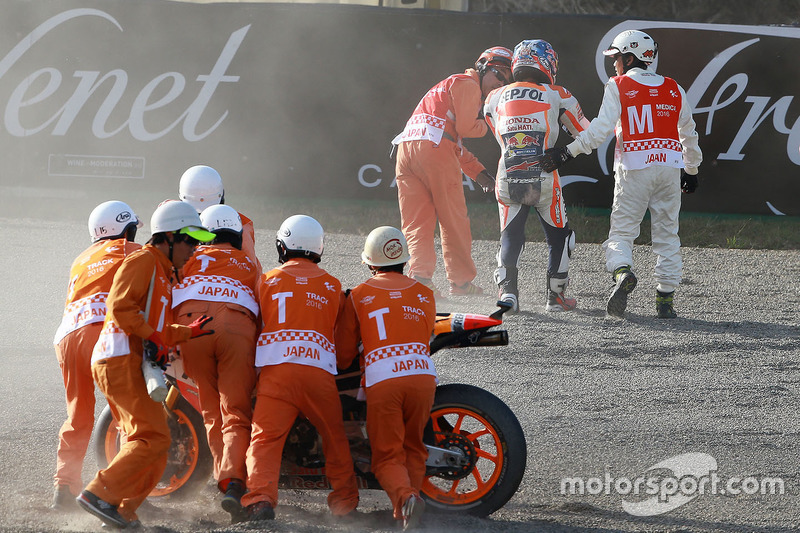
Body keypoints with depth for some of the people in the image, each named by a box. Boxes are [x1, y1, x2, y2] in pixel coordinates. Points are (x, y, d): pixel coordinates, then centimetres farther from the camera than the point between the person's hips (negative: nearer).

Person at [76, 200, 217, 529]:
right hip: (121, 360, -10)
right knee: (153, 438, -18)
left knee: (151, 442, 8)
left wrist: (188, 332, 12)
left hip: (132, 364, 10)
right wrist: (151, 337, -16)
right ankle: (99, 495, -20)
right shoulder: (142, 261, -5)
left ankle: (121, 513, 5)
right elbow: (120, 307, -18)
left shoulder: (162, 273, 26)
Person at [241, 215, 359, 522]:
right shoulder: (333, 286, 17)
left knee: (265, 438, -9)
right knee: (334, 439, 19)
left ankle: (260, 499, -28)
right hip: (320, 369, 2)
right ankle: (344, 502, 21)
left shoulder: (268, 281, 11)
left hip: (276, 369, -2)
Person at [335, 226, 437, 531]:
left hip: (382, 380, -2)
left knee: (388, 456, 2)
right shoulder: (424, 294, 18)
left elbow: (344, 351, 16)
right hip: (422, 375, 2)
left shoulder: (358, 296, 11)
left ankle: (405, 496, -27)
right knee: (413, 448, 19)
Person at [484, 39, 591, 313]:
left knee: (510, 237, 12)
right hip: (543, 178, -2)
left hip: (507, 178, 2)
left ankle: (507, 290, -8)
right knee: (559, 236, 17)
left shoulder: (495, 99, 10)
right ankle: (555, 295, 18)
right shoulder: (557, 97, 1)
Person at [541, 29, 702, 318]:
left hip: (634, 169, -3)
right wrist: (691, 169, 33)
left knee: (622, 229, 0)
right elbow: (688, 134, 21)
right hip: (670, 166, 3)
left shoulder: (618, 87, 0)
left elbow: (601, 129, -11)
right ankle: (666, 299, 7)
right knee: (666, 234, 10)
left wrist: (567, 152, -7)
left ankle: (621, 271, -29)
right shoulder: (674, 89, 13)